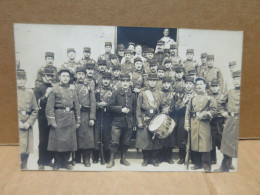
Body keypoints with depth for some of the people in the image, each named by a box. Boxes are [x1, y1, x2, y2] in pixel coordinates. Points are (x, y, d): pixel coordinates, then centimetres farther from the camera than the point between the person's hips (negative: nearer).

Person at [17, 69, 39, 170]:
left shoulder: (30, 94, 11)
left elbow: (35, 111, 8)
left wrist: (29, 123, -5)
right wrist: (17, 122, -12)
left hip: (27, 126, 3)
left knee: (26, 151, 9)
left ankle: (24, 168, 25)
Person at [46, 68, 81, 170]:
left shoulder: (72, 91, 12)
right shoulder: (54, 90, 1)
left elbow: (77, 107, 13)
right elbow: (49, 107, -5)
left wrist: (78, 121, 8)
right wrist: (52, 121, -12)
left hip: (70, 119, 4)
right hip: (58, 118, -4)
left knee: (69, 141, 7)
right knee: (57, 141, 1)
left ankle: (65, 162, 22)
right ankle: (57, 164, 17)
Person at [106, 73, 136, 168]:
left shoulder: (132, 95, 11)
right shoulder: (116, 93, 1)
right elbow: (111, 106, -4)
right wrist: (121, 109, -14)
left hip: (129, 122, 3)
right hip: (117, 121, -3)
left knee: (126, 142, 11)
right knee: (114, 142, -4)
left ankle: (123, 159, 27)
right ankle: (111, 160, 10)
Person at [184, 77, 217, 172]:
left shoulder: (209, 98, 4)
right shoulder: (192, 98, 14)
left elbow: (214, 111, -2)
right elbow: (188, 112, 10)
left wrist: (203, 114, -14)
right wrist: (187, 125, 3)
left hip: (204, 124, -3)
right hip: (193, 124, 4)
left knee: (205, 146, -4)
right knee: (194, 144, 8)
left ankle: (207, 166, 8)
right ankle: (197, 164, 22)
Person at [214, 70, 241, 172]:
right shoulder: (230, 92, 10)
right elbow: (221, 103, 24)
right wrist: (223, 112, 11)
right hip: (229, 123, 4)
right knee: (227, 146, 12)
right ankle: (224, 168, 26)